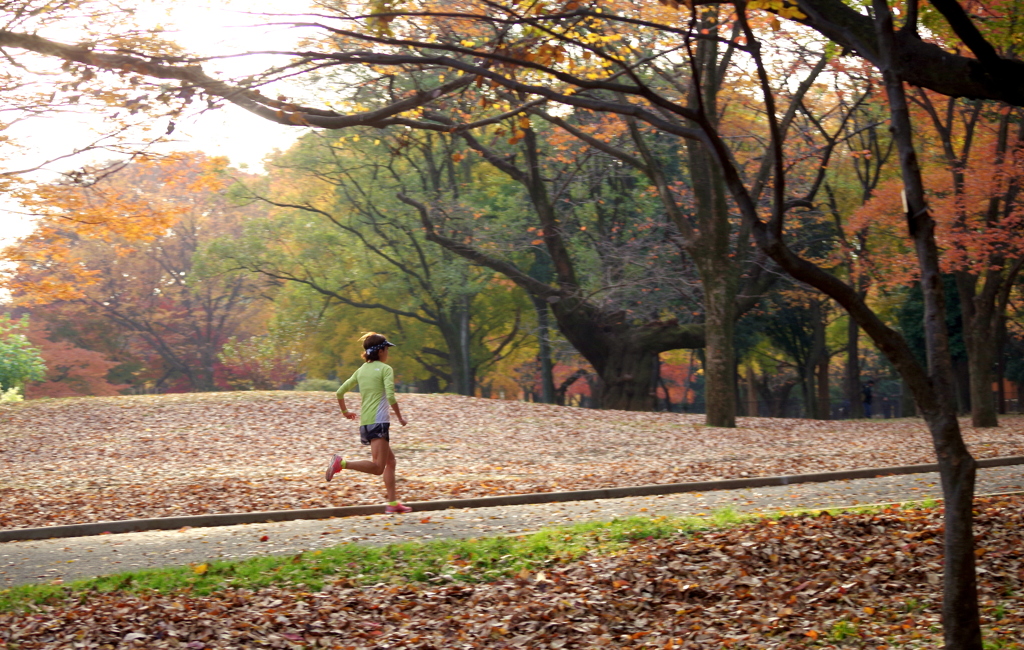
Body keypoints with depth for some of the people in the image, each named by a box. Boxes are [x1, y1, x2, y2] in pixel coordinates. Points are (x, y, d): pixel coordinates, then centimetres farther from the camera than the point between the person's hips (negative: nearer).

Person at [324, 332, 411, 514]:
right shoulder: (385, 369, -4)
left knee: (390, 461, 17)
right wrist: (400, 417, -3)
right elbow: (391, 397, -15)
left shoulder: (361, 370, 15)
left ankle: (393, 503, 14)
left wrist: (345, 411, 29)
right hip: (379, 421, -8)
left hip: (365, 423, 8)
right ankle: (341, 463, -28)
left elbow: (340, 392, 14)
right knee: (377, 468, -14)